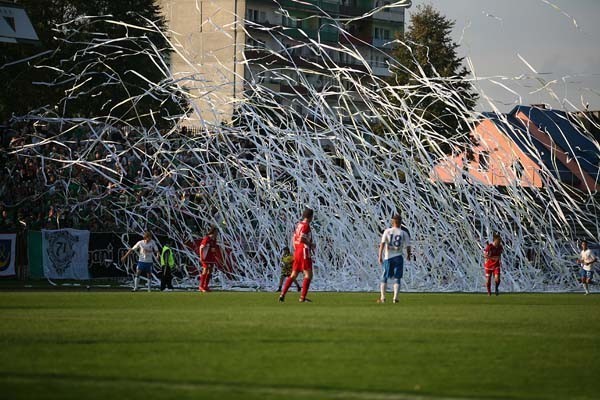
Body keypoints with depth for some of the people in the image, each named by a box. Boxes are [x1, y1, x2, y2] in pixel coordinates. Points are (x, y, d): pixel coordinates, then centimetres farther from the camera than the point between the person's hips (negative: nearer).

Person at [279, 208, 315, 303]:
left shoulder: (298, 225, 14)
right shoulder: (306, 225, -12)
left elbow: (294, 239, 18)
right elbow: (302, 238, -24)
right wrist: (311, 244, -10)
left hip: (297, 252, 9)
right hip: (304, 252, -9)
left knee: (293, 275, 12)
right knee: (308, 275, -4)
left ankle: (282, 294, 4)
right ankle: (302, 297, -9)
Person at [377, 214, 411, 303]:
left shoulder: (387, 231, 0)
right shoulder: (404, 233, 0)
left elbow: (382, 244, -8)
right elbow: (408, 246, -1)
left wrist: (380, 256, -9)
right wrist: (409, 255, 19)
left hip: (388, 257, 0)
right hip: (399, 257, 0)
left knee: (384, 277, 11)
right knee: (397, 278, 6)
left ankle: (382, 297, 8)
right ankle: (395, 298, -3)